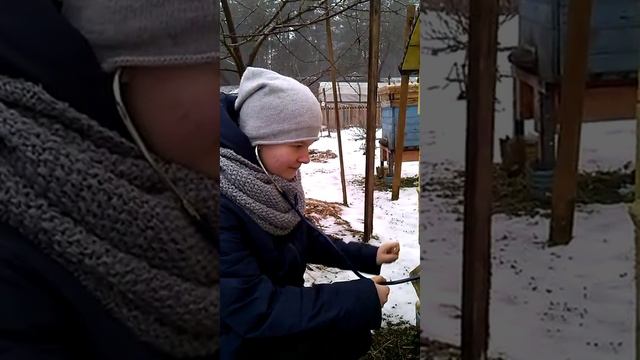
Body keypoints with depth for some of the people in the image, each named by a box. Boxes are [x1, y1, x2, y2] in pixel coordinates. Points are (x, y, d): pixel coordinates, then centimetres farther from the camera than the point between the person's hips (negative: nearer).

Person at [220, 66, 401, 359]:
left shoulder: (268, 183, -4)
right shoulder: (224, 204, -29)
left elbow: (305, 240, 11)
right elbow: (255, 310, -30)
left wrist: (367, 255, 1)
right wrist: (361, 299, -26)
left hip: (277, 324, 7)